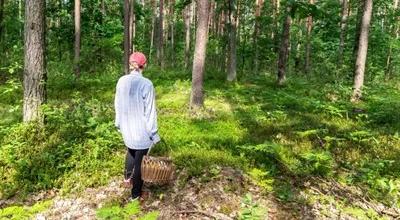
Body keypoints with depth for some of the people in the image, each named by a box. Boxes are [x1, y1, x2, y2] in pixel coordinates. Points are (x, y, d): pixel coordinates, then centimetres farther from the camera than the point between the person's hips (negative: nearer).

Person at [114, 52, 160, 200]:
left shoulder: (122, 81, -5)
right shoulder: (146, 84, -22)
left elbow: (118, 105, 6)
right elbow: (150, 112, -18)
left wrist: (118, 124, 20)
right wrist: (153, 134, -8)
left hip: (126, 127, 6)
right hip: (142, 129, -5)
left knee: (131, 150, 33)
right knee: (140, 160, 10)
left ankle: (127, 177, 41)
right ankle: (136, 193, 23)